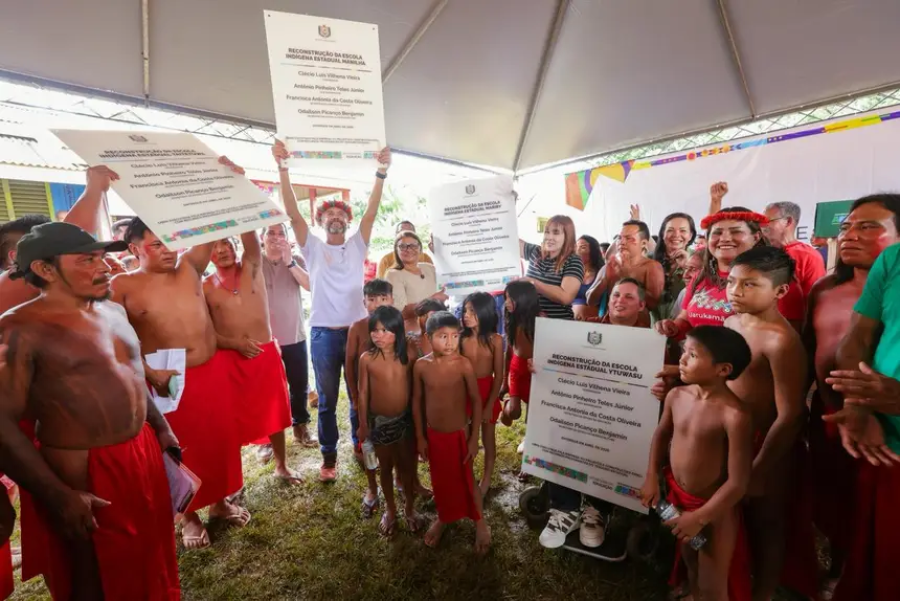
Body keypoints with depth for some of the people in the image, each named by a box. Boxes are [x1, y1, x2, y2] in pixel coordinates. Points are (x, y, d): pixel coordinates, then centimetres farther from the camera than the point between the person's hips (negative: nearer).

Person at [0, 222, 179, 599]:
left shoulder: (113, 312, 7)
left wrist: (161, 428, 18)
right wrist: (58, 496, -19)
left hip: (144, 455, 7)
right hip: (84, 474, -6)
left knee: (150, 561, 23)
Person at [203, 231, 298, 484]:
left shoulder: (251, 267, 1)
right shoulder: (206, 287, -1)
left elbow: (249, 235, -15)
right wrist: (235, 343, -15)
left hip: (267, 354, 1)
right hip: (231, 360, -1)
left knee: (275, 413, 14)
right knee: (234, 419, 10)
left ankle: (282, 466, 33)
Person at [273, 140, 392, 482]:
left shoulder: (357, 245, 8)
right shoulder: (313, 248, 5)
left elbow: (371, 211, -2)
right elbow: (293, 213, -5)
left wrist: (381, 173, -10)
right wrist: (283, 169, -13)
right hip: (323, 334, -1)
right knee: (327, 400, 11)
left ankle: (360, 445, 34)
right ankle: (329, 456, 26)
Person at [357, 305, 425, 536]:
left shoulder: (409, 357, -12)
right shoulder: (367, 359, -14)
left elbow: (416, 389, -2)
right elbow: (363, 392, -5)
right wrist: (363, 424, -1)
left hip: (406, 419, 1)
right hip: (380, 421, 0)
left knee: (407, 466, 17)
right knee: (386, 467, 18)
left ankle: (409, 507, 40)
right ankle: (390, 509, 41)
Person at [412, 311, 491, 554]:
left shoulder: (464, 364, -19)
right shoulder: (421, 366, -12)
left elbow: (476, 402, -10)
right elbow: (417, 402, -1)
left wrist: (474, 438, -8)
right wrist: (420, 436, 3)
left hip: (459, 434, -2)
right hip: (433, 434, 2)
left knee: (465, 480, 15)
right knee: (440, 480, 21)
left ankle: (480, 523, 40)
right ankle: (442, 518, 48)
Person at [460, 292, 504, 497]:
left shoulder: (495, 340, -13)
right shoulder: (461, 338, -10)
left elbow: (498, 376, -9)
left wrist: (489, 405, -10)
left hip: (488, 392, -1)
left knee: (488, 438, 17)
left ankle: (486, 479, 37)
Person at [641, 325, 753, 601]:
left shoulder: (734, 415, -29)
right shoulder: (676, 396, -11)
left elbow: (738, 483, -23)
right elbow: (662, 433, 8)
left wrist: (699, 517, -17)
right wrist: (652, 477, 3)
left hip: (714, 508, -5)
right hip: (677, 496, 5)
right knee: (690, 566, 29)